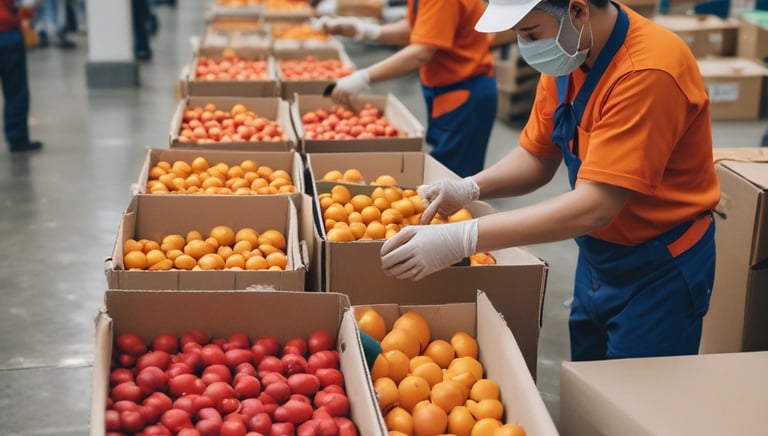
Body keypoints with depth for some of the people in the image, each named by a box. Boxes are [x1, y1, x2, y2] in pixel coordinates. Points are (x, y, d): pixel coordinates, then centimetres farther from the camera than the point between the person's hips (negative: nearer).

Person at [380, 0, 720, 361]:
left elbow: (593, 206, -34)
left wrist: (460, 240, -38)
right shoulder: (567, 54, -4)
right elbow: (536, 157, 3)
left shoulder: (648, 71, -30)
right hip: (596, 259, 7)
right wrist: (468, 188, -17)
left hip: (658, 269, -7)